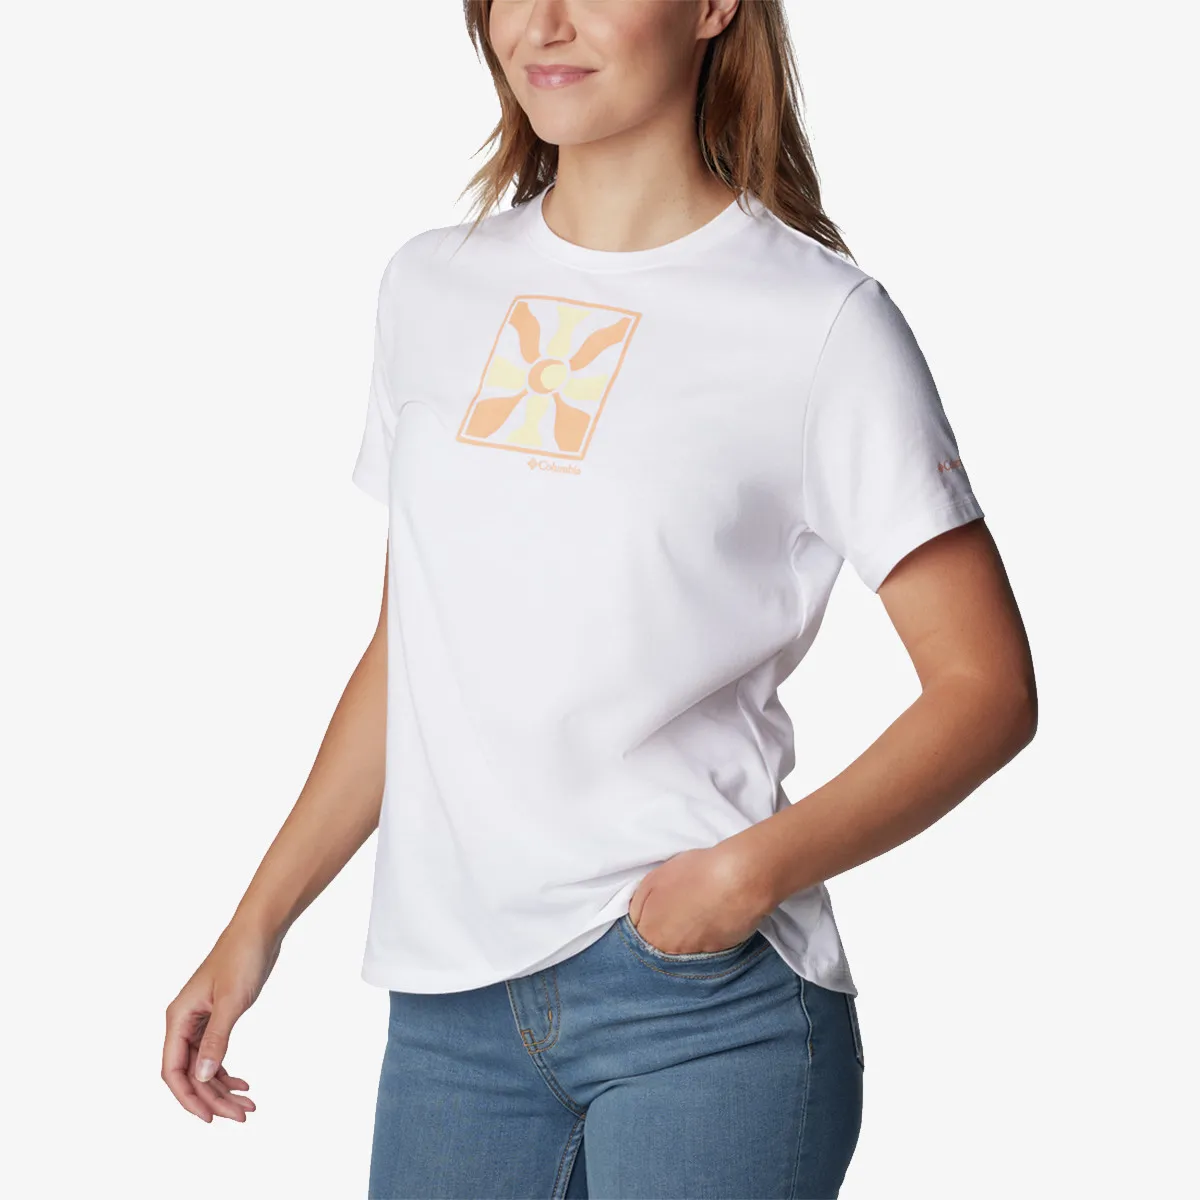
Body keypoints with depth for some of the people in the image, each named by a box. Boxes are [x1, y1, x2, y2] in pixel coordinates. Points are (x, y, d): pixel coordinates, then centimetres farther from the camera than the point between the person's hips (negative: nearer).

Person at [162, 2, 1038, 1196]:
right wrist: (256, 926, 14)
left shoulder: (820, 320, -5)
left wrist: (754, 870, -18)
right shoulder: (431, 287, 11)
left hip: (708, 1005, -4)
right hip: (449, 1001, 5)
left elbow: (985, 685, -6)